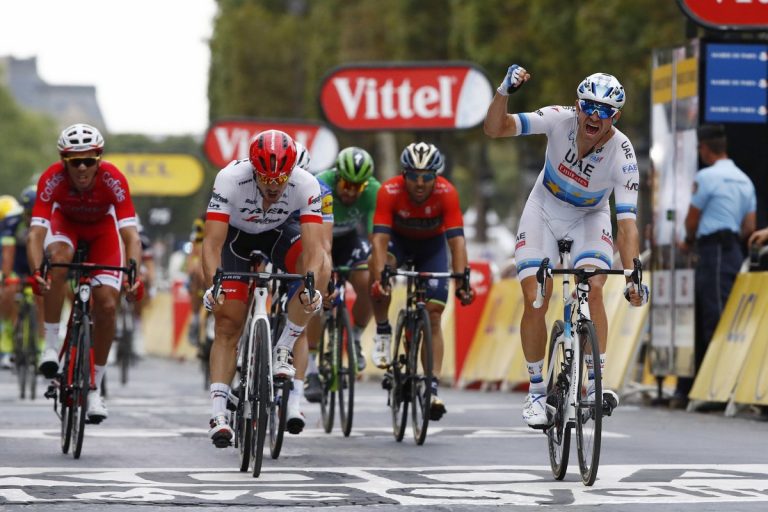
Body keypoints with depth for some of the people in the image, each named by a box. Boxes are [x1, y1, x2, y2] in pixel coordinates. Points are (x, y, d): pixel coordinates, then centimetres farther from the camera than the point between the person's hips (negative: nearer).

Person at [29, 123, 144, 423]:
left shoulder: (113, 180, -35)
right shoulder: (52, 179, -34)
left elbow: (130, 234, -39)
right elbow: (36, 232, -40)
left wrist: (135, 276, -55)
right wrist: (36, 271, -58)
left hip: (102, 227, 0)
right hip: (65, 222, 0)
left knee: (107, 305, -12)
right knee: (59, 259, -36)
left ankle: (95, 389, 4)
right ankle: (51, 347, -24)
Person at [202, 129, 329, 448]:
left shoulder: (306, 185, -33)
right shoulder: (230, 179, -36)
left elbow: (313, 246, -38)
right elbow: (212, 242, -38)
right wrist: (213, 284, -54)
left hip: (280, 233, 1)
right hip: (236, 234, -1)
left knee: (321, 267, -31)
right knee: (227, 324, -11)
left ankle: (282, 350, -17)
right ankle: (218, 414, -10)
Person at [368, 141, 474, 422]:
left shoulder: (447, 193, -32)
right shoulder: (389, 191, -33)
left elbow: (456, 239, -37)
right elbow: (380, 238, -39)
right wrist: (379, 278, -53)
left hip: (432, 244, 0)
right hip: (399, 239, 0)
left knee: (433, 315, -11)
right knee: (378, 262, -35)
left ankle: (433, 388, -9)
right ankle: (383, 332, -14)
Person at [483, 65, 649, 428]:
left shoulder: (622, 155, -28)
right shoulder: (560, 120, -26)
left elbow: (627, 222, -31)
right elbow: (494, 129, -28)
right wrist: (504, 91, -47)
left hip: (589, 218, -1)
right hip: (544, 211, 1)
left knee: (594, 287, -26)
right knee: (535, 300, -12)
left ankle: (596, 383, -19)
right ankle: (536, 391, 3)